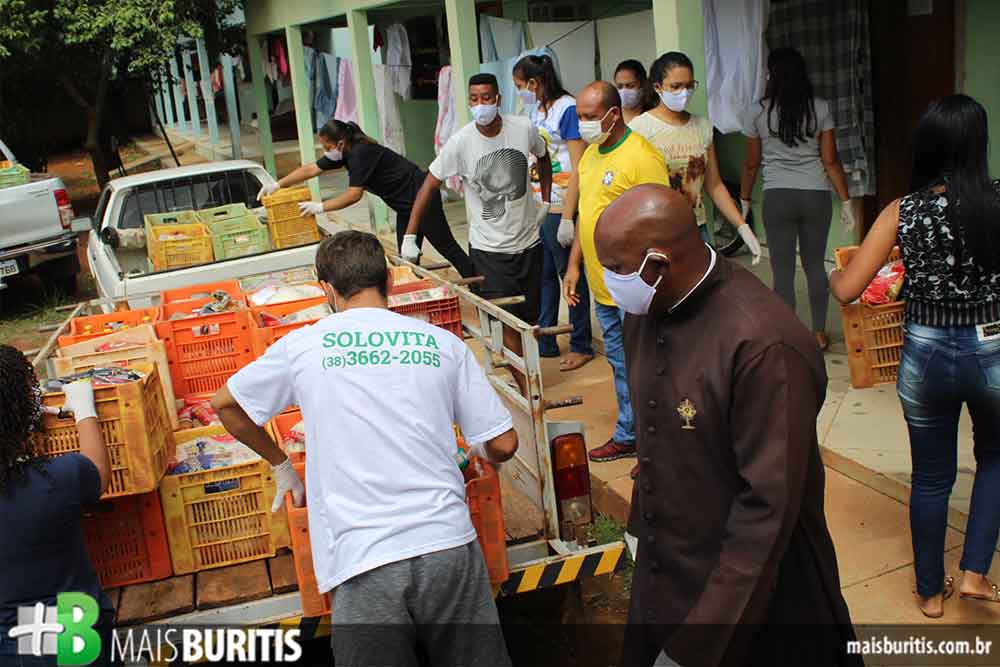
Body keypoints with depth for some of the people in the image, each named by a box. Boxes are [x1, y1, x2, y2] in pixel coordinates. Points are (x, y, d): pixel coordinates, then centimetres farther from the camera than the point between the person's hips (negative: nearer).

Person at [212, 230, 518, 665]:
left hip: (363, 562, -1)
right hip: (448, 543, 1)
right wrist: (479, 454, 32)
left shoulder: (302, 345, 6)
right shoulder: (444, 344, 7)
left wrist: (281, 467, 34)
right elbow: (503, 445, 8)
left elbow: (224, 404, 21)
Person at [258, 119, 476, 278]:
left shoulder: (361, 152, -24)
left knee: (446, 247, -6)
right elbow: (311, 169, 9)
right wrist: (277, 185, 5)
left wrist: (320, 207, -21)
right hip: (405, 204, 10)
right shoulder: (345, 152, 4)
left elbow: (354, 194, -25)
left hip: (420, 197, -10)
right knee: (407, 256, 8)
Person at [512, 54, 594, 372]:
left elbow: (578, 168, -16)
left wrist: (567, 218, -20)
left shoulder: (567, 109, -12)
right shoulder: (535, 111, 12)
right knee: (542, 276, 14)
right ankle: (544, 342, 26)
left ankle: (581, 346, 16)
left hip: (559, 210, -8)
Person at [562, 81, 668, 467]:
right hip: (603, 286, 9)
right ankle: (628, 436, 33)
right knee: (620, 364, 19)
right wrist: (574, 264, 15)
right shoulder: (591, 153, 10)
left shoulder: (641, 157, -17)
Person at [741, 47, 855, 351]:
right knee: (815, 265, 14)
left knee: (783, 269, 4)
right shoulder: (820, 108, -2)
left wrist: (745, 199, 16)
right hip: (816, 196, 2)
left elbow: (751, 163, 2)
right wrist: (846, 201, 5)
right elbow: (830, 160, -2)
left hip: (778, 198, -2)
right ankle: (819, 333, 23)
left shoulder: (758, 112, -4)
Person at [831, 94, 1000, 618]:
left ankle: (931, 591, 33)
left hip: (925, 357, 1)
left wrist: (835, 271, 10)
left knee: (931, 476, 19)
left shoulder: (902, 213, -10)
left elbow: (845, 291, -11)